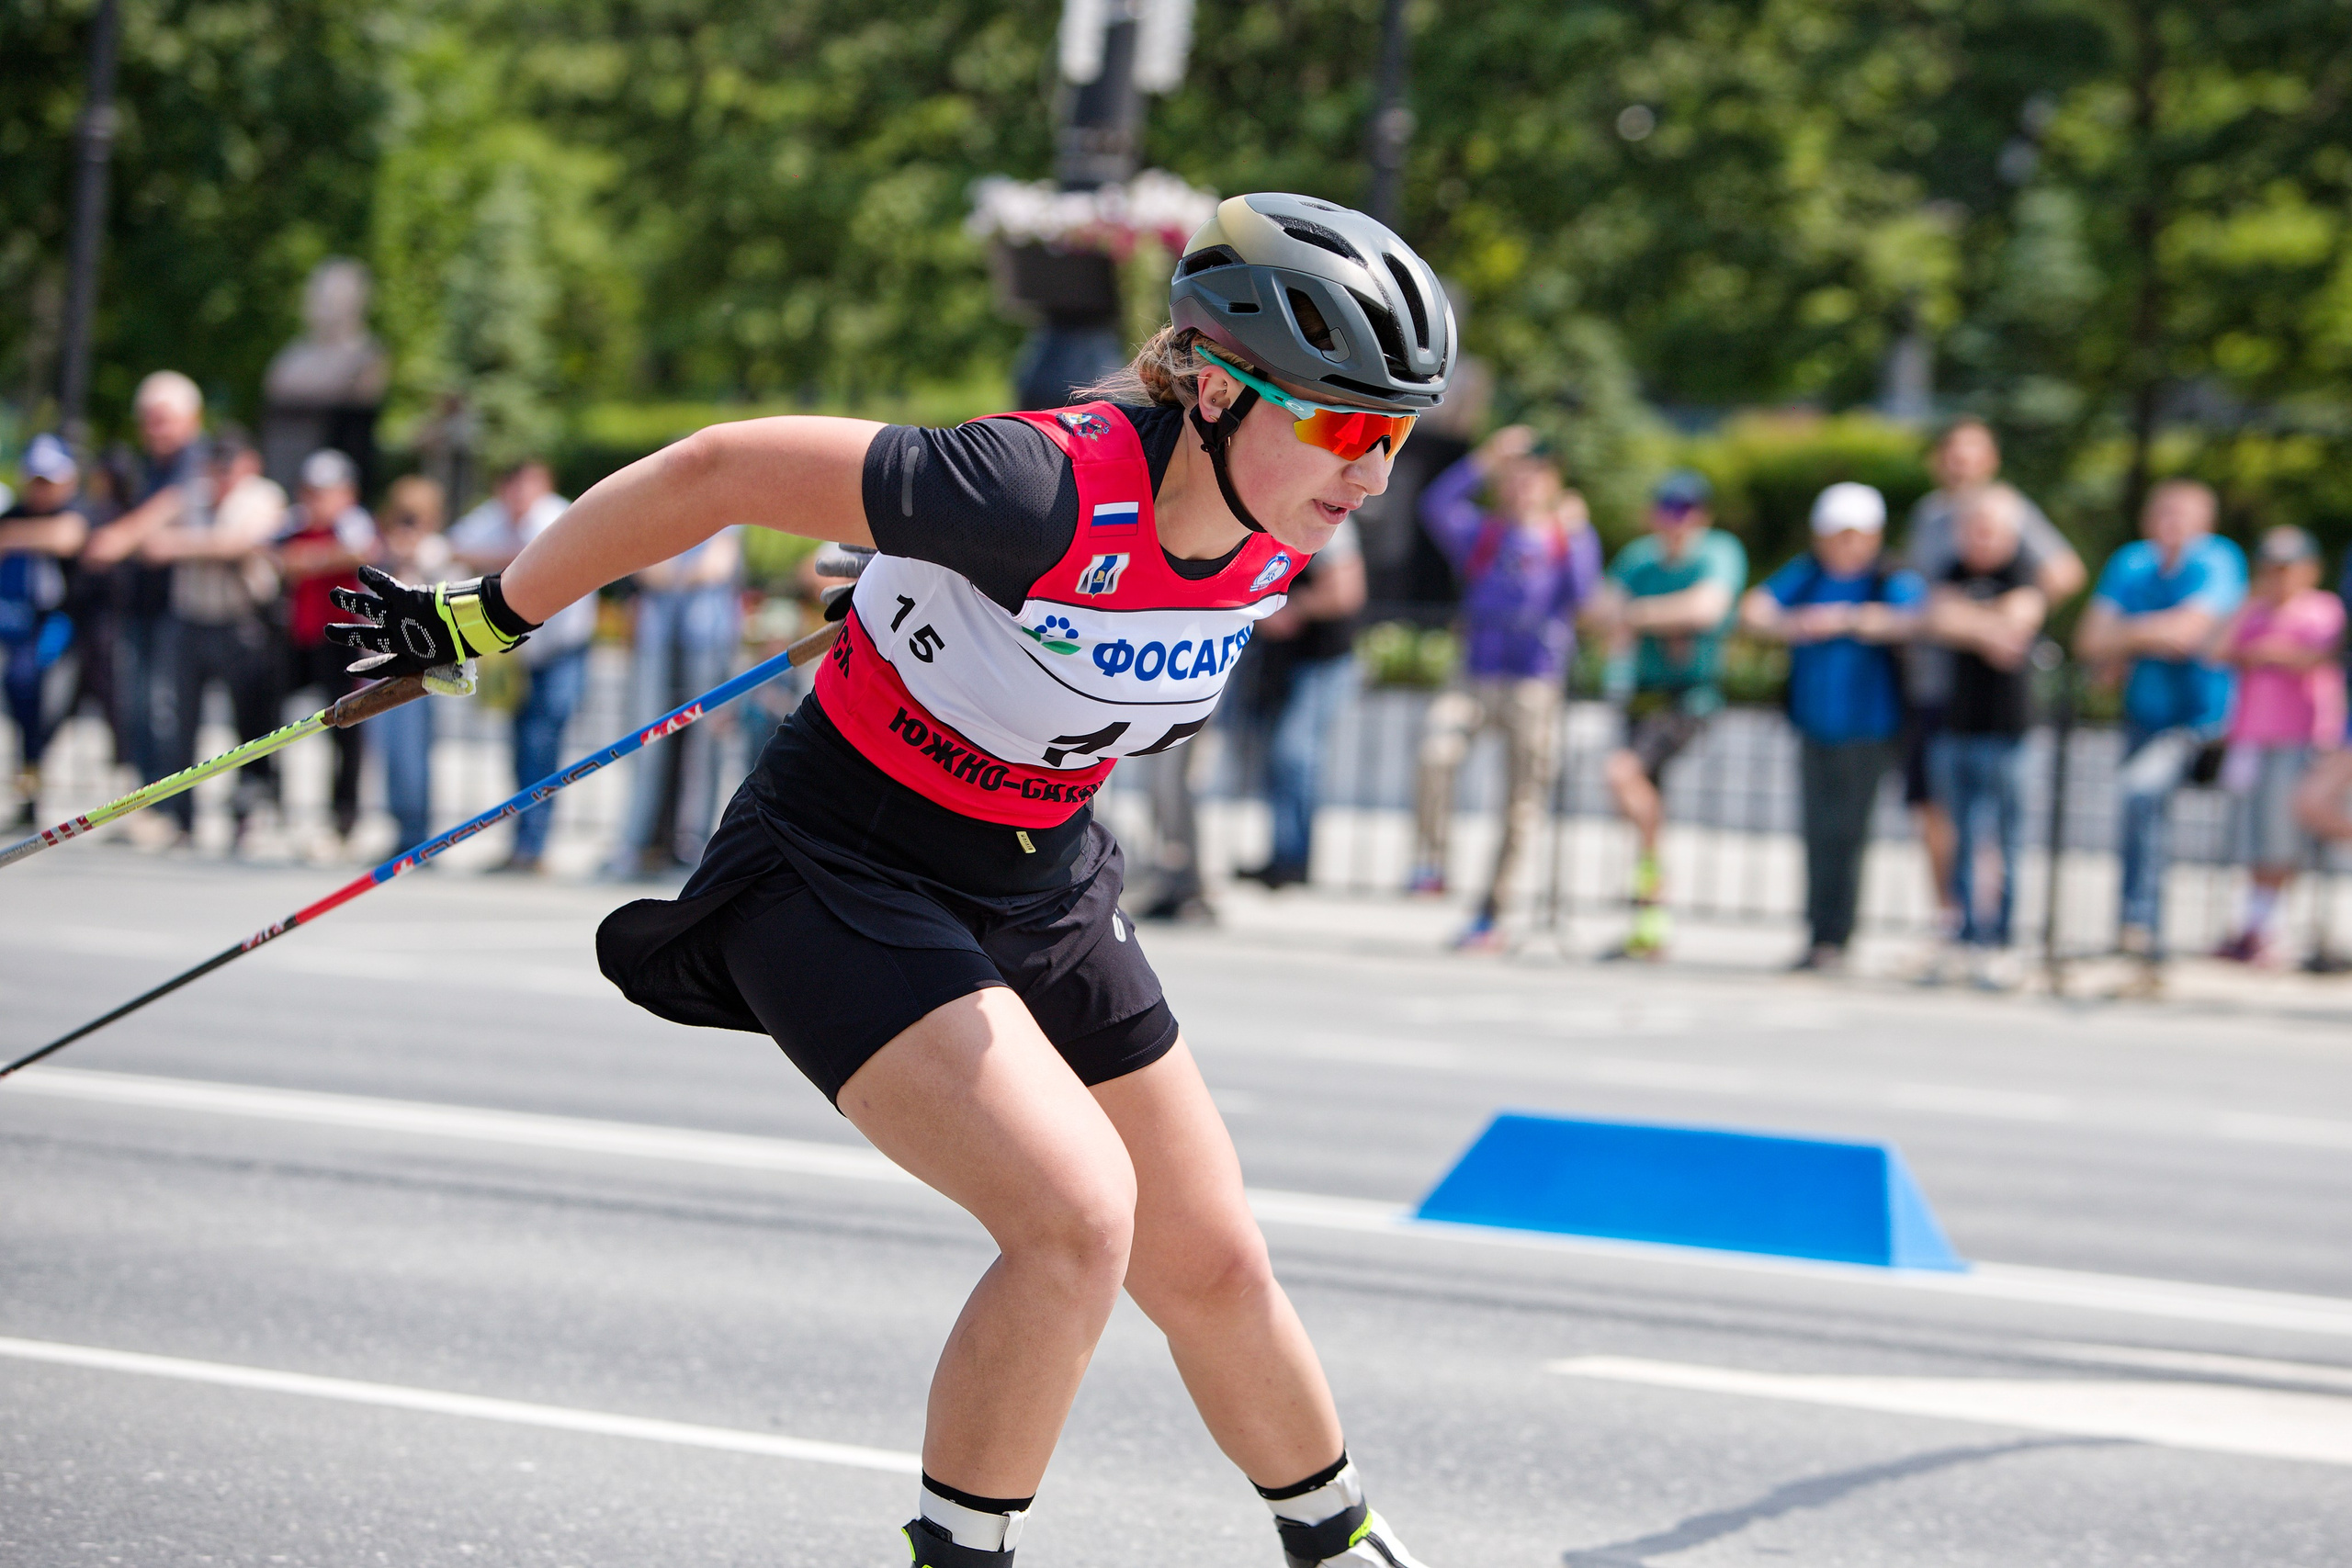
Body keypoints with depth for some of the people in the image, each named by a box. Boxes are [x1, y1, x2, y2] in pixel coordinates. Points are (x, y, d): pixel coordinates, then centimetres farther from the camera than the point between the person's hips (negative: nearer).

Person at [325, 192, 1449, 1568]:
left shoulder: (1280, 538, -11)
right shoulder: (1052, 489, -33)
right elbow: (720, 470, -25)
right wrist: (489, 620, -16)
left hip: (1037, 890, 7)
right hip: (841, 880, -7)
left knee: (1210, 1268, 11)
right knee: (1079, 1212, -25)